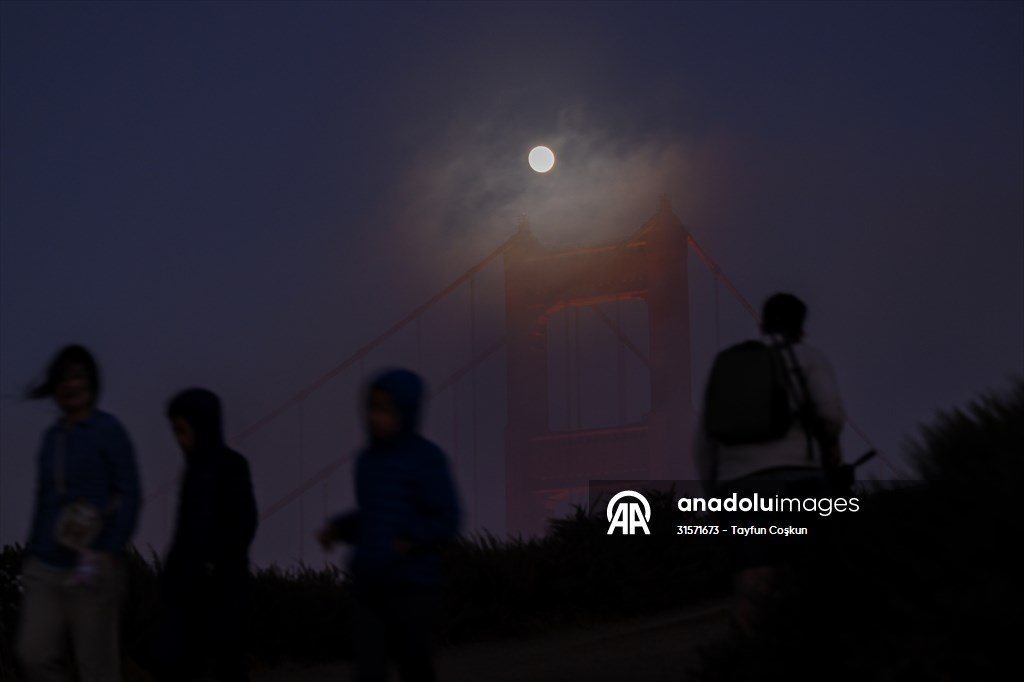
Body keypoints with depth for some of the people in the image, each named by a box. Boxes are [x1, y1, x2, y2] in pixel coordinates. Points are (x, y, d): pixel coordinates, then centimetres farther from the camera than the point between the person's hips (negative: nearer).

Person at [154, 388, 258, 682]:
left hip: (221, 585, -7)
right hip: (188, 586, 7)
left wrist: (213, 564, -18)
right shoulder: (195, 468, 14)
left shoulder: (231, 465, -7)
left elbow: (244, 525, -13)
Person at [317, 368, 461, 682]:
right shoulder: (367, 459, 11)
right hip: (369, 584, 5)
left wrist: (408, 542, -27)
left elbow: (446, 520, -12)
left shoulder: (426, 458, -10)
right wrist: (338, 529, 6)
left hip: (413, 585, -5)